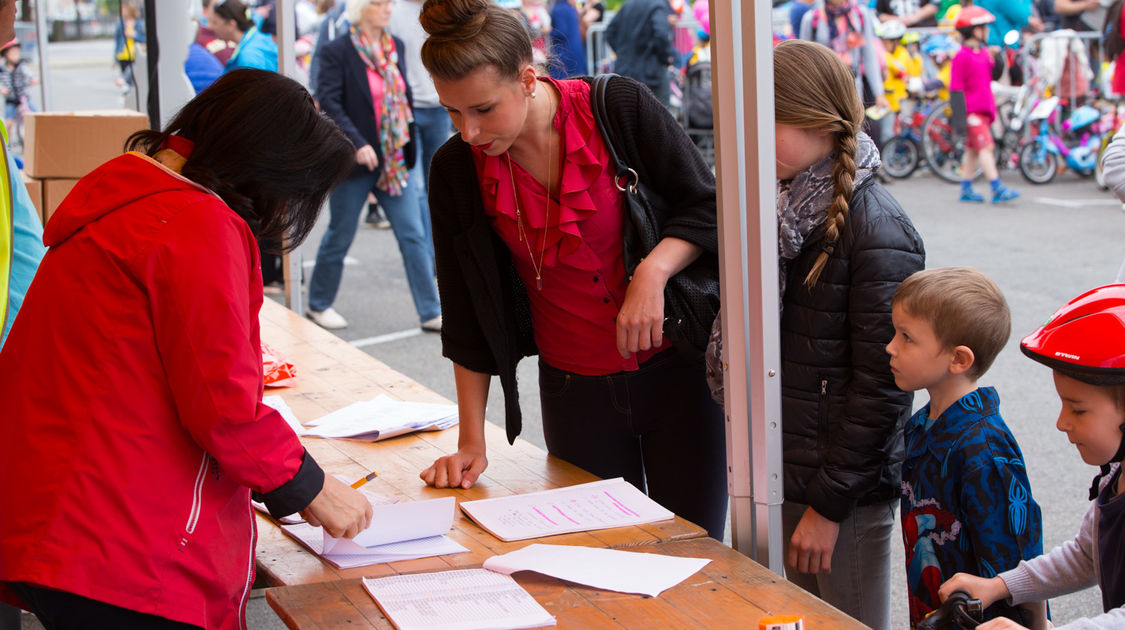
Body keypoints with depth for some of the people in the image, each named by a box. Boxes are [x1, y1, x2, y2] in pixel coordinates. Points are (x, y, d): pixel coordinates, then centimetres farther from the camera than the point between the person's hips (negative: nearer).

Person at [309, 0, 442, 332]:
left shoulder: (395, 47, 7)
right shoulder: (336, 51, -12)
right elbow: (329, 104, -17)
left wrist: (408, 144, 14)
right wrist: (357, 144, -26)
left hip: (395, 161, 5)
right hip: (354, 160, -5)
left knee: (414, 234, 1)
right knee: (340, 236, 8)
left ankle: (430, 313, 5)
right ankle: (318, 304, 28)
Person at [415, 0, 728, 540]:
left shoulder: (621, 108, -13)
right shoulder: (457, 170, -6)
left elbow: (707, 208, -2)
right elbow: (467, 316, 1)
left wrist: (652, 271, -21)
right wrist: (471, 442, 2)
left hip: (677, 370, -1)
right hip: (575, 391, 2)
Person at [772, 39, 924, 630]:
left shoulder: (877, 230, -17)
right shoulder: (784, 207, 6)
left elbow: (881, 385, -18)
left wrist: (828, 503, -16)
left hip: (847, 492, -7)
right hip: (780, 475, 7)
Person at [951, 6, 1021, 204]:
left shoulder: (984, 53, 13)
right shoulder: (962, 56, -12)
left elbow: (992, 77, 23)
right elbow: (955, 89, -13)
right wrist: (961, 116, -18)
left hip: (984, 109, 9)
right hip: (972, 111, -9)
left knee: (973, 149, 13)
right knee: (985, 146, -13)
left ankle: (966, 189, 21)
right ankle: (997, 189, -16)